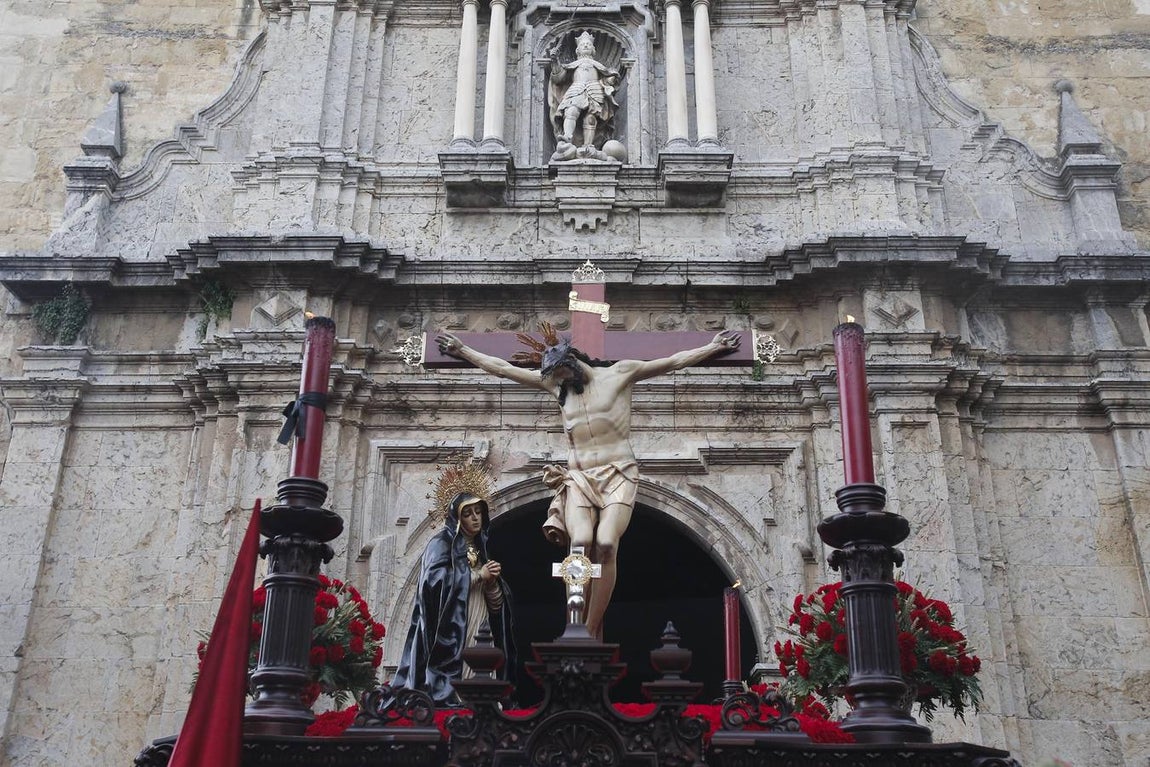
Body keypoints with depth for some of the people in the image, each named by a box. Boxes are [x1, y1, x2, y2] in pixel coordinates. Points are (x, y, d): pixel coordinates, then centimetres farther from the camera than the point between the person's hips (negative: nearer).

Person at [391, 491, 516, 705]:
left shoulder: (480, 549, 21)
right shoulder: (443, 543, 2)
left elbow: (495, 607, 19)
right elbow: (435, 577, -18)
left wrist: (492, 583, -2)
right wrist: (477, 575, -11)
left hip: (476, 635, 6)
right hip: (450, 633, -6)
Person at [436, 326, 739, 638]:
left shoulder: (620, 373, 7)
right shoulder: (554, 383, 15)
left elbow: (675, 361, 9)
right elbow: (502, 368, 19)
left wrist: (714, 346, 8)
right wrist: (463, 350, 20)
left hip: (618, 474, -2)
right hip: (578, 477, 2)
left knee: (606, 544, -24)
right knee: (581, 542, -25)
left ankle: (590, 633, -21)